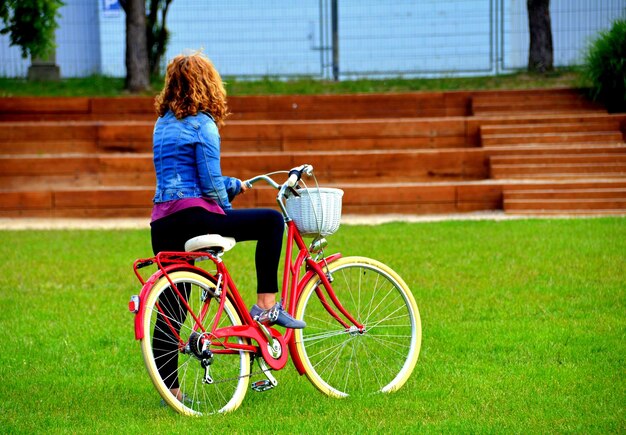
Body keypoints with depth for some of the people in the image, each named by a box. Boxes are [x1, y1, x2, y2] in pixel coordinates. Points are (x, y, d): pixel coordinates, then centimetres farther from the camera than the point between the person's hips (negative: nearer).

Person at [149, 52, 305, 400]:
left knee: (171, 307, 10)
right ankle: (266, 304, -1)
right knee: (272, 221, 4)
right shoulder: (202, 123, -6)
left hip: (161, 224, 8)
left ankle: (170, 388, 10)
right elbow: (210, 184, -9)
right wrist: (227, 213, 9)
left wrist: (233, 185, 32)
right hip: (193, 216, -8)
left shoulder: (163, 124, 19)